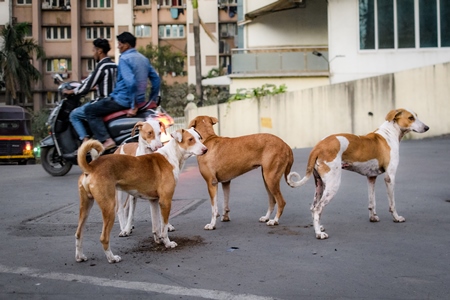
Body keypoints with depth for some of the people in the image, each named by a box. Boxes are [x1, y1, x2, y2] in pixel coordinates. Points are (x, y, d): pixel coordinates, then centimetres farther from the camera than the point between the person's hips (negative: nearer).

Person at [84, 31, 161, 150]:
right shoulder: (144, 59, 13)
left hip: (123, 100, -9)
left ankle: (106, 140, -17)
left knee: (90, 110, -2)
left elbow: (130, 81, -26)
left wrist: (134, 106, -22)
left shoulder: (125, 58, -13)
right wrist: (151, 101, 16)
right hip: (140, 100, 9)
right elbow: (156, 80, 13)